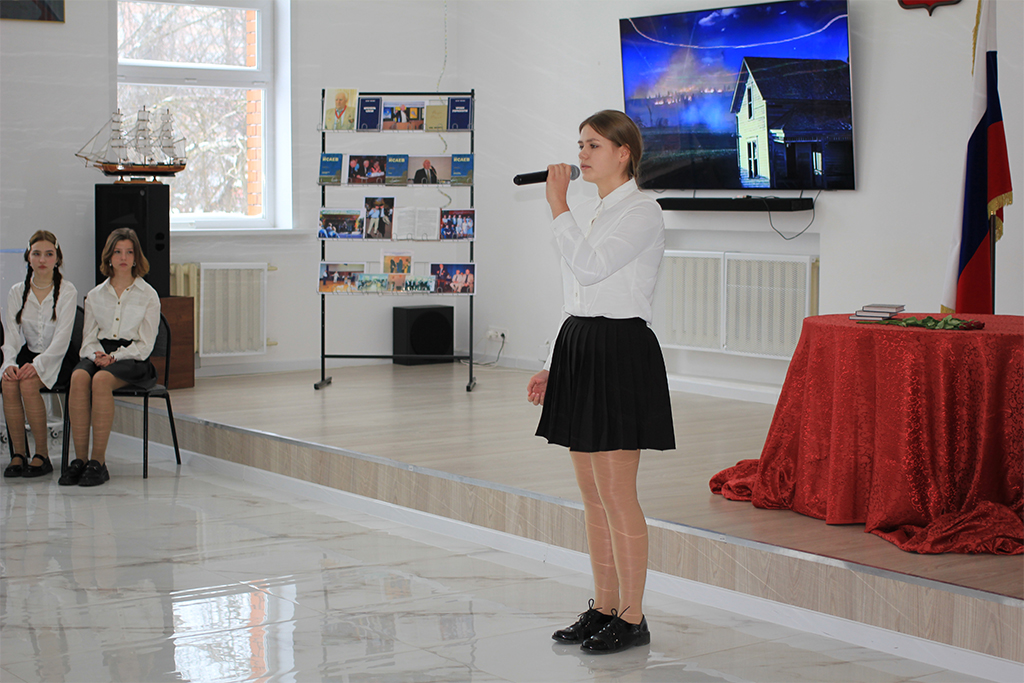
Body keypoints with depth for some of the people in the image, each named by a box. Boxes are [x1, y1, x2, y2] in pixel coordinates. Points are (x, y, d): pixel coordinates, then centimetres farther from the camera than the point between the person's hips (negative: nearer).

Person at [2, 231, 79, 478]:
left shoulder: (67, 291, -5)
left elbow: (62, 338, -14)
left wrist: (37, 364, -28)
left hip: (58, 359, -4)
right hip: (28, 354, 4)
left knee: (28, 384, -32)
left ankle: (42, 455, -20)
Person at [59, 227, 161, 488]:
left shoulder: (148, 295, 7)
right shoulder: (95, 295, 18)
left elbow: (145, 345, 0)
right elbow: (89, 337, 14)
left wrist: (114, 357, -14)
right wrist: (97, 355, -9)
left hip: (133, 360, -3)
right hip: (99, 355, 3)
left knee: (101, 379, -36)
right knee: (79, 377, -33)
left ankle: (98, 461, -34)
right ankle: (80, 458, -33)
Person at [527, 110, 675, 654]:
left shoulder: (641, 212, -10)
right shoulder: (592, 213, 16)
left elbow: (588, 266, -24)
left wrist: (557, 203, -15)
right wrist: (553, 365, 17)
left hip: (621, 353, -9)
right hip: (580, 351, 9)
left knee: (617, 495, -5)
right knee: (593, 495, 12)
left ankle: (632, 617, 6)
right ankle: (604, 609, 21)